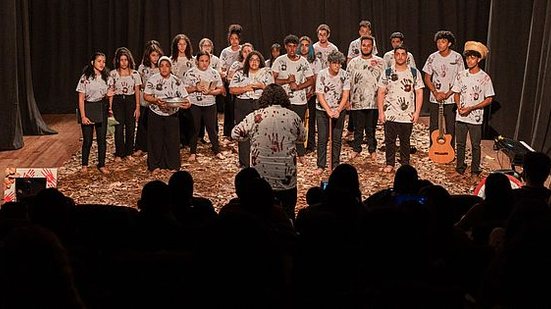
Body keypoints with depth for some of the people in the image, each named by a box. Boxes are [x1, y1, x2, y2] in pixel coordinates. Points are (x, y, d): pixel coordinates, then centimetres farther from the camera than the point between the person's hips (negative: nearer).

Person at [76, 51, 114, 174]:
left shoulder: (107, 78, 4)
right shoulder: (85, 78, -9)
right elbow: (81, 98, -8)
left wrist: (108, 95, -10)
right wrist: (83, 116, -13)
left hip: (101, 110, 3)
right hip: (88, 109, -3)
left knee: (102, 139, 4)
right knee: (87, 140, 1)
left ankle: (101, 165, 16)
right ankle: (84, 165, 18)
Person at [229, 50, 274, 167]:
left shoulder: (266, 73, 8)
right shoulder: (240, 74, 8)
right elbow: (232, 90, 2)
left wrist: (262, 86, -12)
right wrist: (245, 88, -10)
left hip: (260, 105, -1)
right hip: (243, 106, 1)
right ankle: (244, 163, 10)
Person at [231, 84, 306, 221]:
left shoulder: (255, 117, -8)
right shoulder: (293, 116, -3)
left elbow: (235, 134, -1)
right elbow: (302, 138, 12)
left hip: (261, 174, -1)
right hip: (287, 177, 1)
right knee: (288, 215, 13)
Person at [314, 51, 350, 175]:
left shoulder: (344, 75, -8)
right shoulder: (322, 75, -13)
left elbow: (345, 96, -8)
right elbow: (320, 96, -13)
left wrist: (338, 111, -20)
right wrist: (329, 111, -21)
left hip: (339, 110, 1)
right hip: (323, 110, -1)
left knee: (337, 139, 4)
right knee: (322, 139, 0)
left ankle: (335, 165, 13)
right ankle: (321, 166, 7)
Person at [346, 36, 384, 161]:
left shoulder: (379, 62, 3)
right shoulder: (353, 62, 8)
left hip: (373, 101, -1)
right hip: (357, 101, 1)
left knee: (371, 128, 5)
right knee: (358, 128, 8)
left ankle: (372, 150, 18)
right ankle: (356, 149, 19)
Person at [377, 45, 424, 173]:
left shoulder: (414, 73, 3)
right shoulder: (387, 73, 4)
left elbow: (419, 93, 3)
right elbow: (381, 93, 3)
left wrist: (417, 112, -4)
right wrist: (381, 112, -4)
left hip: (407, 115, 0)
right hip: (390, 114, 0)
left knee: (405, 141, 7)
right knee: (389, 140, 5)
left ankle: (405, 165, 18)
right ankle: (389, 164, 17)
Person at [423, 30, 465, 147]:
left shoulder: (457, 58, -4)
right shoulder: (432, 57, 1)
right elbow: (427, 78, 6)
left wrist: (447, 94, -12)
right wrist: (436, 93, -8)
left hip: (451, 99, -2)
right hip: (435, 99, 2)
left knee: (451, 130, 2)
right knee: (433, 129, 5)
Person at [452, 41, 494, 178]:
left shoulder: (485, 78, -8)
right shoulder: (461, 75, 3)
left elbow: (489, 99, -6)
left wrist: (471, 108, -14)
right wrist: (459, 106, -9)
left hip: (475, 118, -3)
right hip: (460, 116, 3)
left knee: (475, 146, 5)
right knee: (460, 144, 12)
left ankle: (475, 171, 18)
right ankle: (460, 169, 25)